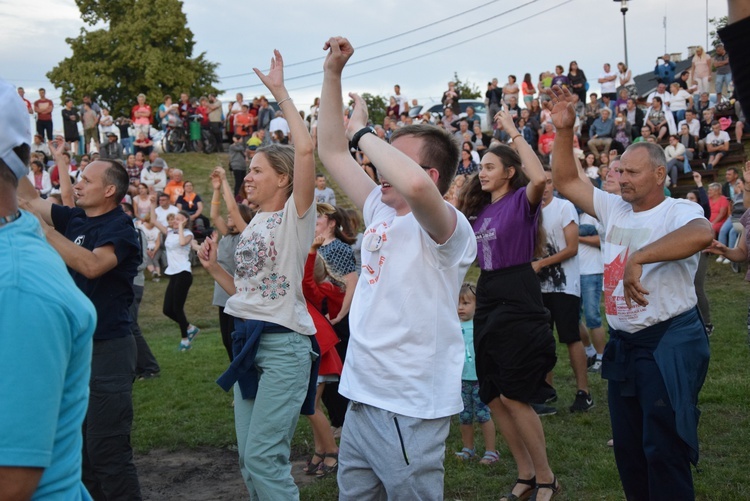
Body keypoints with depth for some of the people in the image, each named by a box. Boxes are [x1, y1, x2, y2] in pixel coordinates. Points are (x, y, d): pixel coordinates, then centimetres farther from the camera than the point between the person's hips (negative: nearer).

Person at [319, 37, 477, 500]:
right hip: (362, 399, 8)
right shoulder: (381, 212, 9)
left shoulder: (446, 228, -14)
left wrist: (362, 132, -21)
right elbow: (332, 153, 14)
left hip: (410, 411, -8)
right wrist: (333, 74, 6)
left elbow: (416, 185, -38)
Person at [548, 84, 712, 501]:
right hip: (623, 344, 7)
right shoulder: (614, 209, 8)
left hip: (669, 344, -7)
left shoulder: (679, 211, -12)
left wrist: (639, 257, -40)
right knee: (627, 447, 15)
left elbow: (701, 234, -36)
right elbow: (565, 181, 11)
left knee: (664, 449, -4)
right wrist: (564, 131, -1)